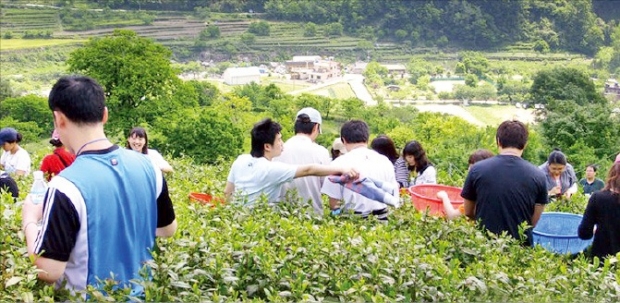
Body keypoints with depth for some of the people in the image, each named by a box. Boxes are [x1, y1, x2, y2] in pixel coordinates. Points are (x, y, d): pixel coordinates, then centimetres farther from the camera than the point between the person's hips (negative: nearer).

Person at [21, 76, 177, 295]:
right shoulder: (147, 167, -7)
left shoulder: (67, 186, -24)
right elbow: (168, 230, 6)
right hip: (141, 294, 5)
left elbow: (49, 271, -22)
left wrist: (30, 221, -6)